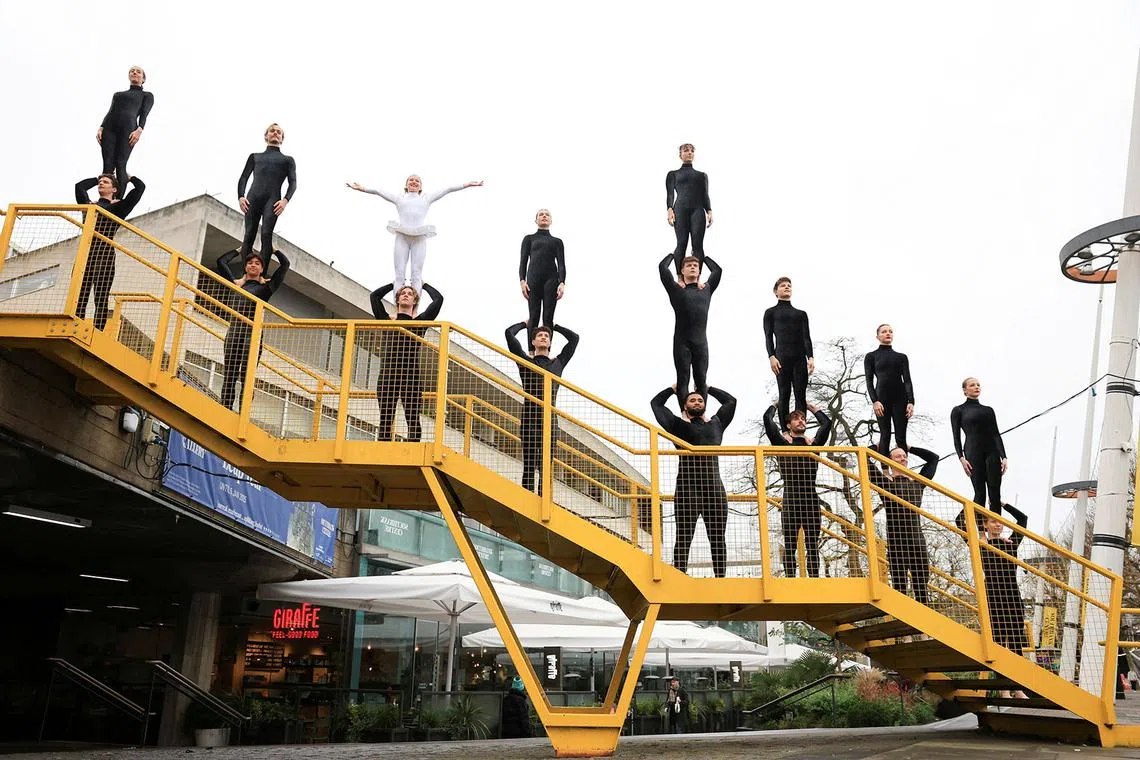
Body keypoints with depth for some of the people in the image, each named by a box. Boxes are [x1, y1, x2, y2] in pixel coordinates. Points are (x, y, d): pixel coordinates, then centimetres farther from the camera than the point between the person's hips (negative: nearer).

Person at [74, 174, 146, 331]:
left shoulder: (117, 208, 15)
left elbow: (140, 187, 12)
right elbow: (80, 186, 41)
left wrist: (130, 178, 30)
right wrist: (97, 178, 44)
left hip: (104, 254, -4)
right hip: (84, 254, 4)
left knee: (101, 299, -12)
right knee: (78, 298, -8)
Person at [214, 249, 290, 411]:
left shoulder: (265, 287, 12)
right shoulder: (235, 283, 20)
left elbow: (285, 264, 13)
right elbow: (221, 261, 28)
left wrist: (275, 251, 27)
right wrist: (239, 251, 36)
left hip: (252, 333, -3)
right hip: (233, 332, 3)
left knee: (246, 377, -8)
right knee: (229, 375, -3)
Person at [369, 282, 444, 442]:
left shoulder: (420, 322, 13)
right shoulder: (387, 320, 16)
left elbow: (438, 299, 11)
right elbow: (375, 296, 18)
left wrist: (425, 285, 28)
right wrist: (394, 284, 31)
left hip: (412, 376, -1)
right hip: (388, 373, 1)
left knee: (413, 420, -6)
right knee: (385, 420, -3)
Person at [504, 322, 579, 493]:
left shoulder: (558, 363, 18)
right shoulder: (526, 362, 11)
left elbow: (574, 338, 22)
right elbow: (509, 333, 6)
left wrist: (554, 326, 31)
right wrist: (524, 324, 24)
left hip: (550, 421, 2)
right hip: (530, 420, -2)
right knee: (529, 467, -5)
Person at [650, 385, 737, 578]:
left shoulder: (716, 423, 23)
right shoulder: (678, 424, 16)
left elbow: (730, 401, 35)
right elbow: (656, 403, 24)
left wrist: (708, 388, 42)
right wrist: (674, 388, 36)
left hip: (714, 487, 3)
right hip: (687, 487, -3)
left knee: (718, 539, 2)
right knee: (684, 538, -5)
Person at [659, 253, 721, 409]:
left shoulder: (706, 290, 16)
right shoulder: (676, 289, 7)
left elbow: (717, 269, 22)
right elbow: (662, 267, 3)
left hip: (701, 342, 3)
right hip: (682, 342, -2)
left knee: (701, 380, 2)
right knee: (683, 379, -2)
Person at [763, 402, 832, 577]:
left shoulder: (813, 443, 16)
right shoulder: (783, 443, 8)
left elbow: (826, 422, 16)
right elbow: (767, 418, 3)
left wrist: (812, 407, 30)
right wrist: (775, 405, 22)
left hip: (811, 499, 3)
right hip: (791, 499, -3)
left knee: (812, 546, 3)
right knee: (790, 546, -2)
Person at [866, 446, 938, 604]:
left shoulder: (917, 482, 16)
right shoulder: (885, 482, 5)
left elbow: (933, 458, 26)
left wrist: (909, 448, 25)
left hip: (918, 540, 4)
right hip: (896, 542, -4)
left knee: (922, 589, 2)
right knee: (899, 588, -4)